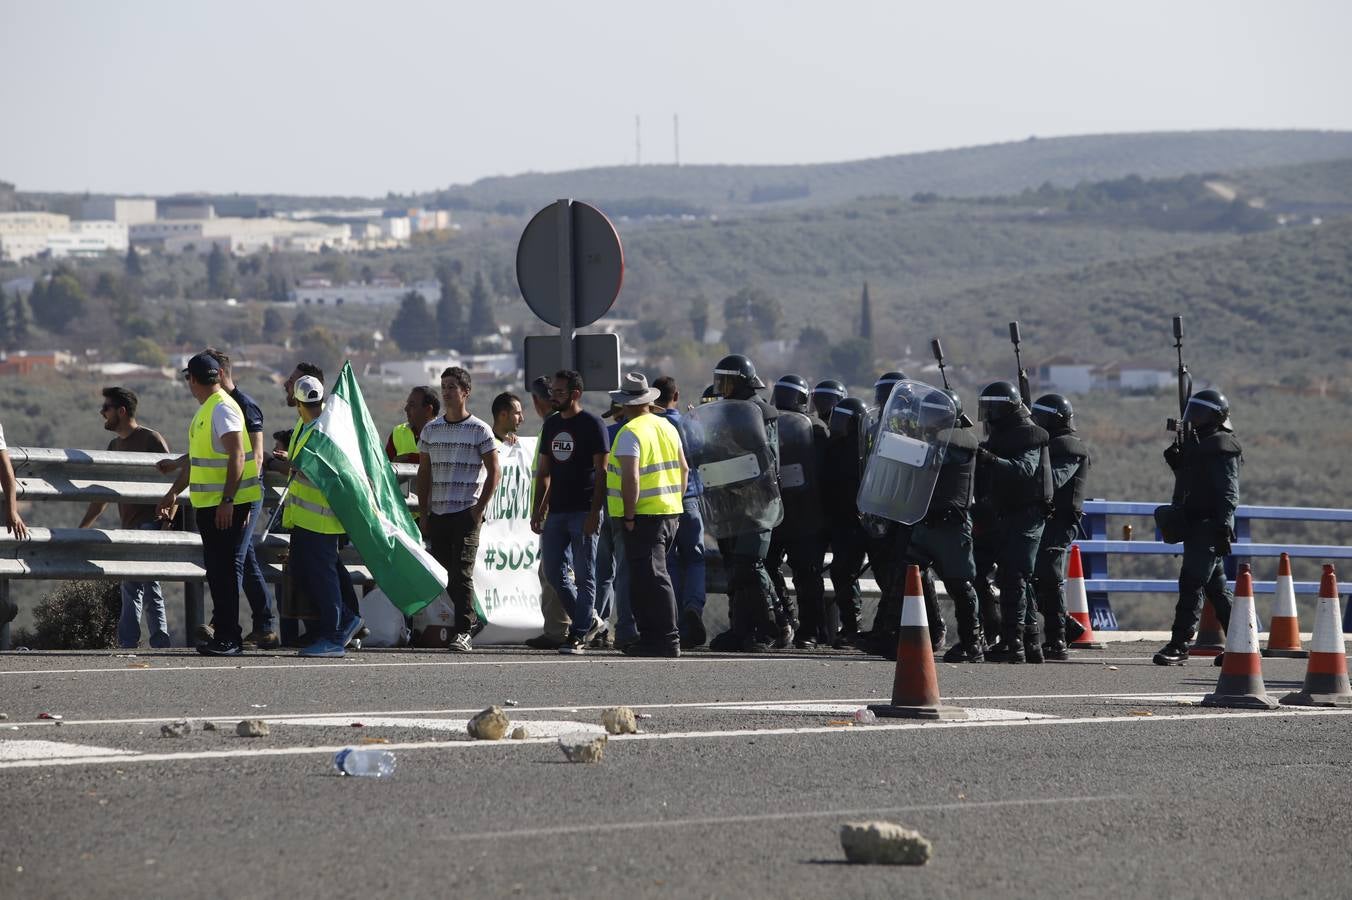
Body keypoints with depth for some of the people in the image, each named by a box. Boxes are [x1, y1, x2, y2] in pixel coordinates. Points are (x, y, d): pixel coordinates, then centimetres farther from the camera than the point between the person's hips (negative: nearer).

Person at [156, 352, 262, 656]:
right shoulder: (205, 411, 18)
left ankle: (228, 639, -9)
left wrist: (227, 501, -26)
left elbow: (237, 457, -21)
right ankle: (225, 635, 15)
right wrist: (173, 494, 33)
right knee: (216, 569, 11)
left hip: (227, 505, -10)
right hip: (208, 504, 10)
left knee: (225, 568, -9)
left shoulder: (223, 409, -13)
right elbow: (195, 459, 29)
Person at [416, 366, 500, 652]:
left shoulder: (479, 430, -1)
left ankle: (463, 632, -13)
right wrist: (423, 513, 10)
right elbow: (424, 473, 16)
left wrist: (480, 508, -7)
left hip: (467, 513, -5)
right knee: (442, 576, 4)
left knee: (462, 574, -12)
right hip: (437, 514, 5)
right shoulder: (430, 429, 13)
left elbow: (494, 472, 0)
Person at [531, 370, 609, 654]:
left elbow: (601, 472, -10)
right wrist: (537, 510, 10)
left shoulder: (592, 425, -5)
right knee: (553, 572, 5)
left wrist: (594, 513, -17)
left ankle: (578, 635, -2)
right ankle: (590, 620, 18)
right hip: (556, 511, 7)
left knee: (584, 575, -3)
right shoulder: (551, 425, 15)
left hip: (583, 512, -7)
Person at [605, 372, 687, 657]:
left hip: (645, 515, -8)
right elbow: (684, 469, 17)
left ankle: (667, 639, -11)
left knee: (651, 577, -8)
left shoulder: (630, 433, -13)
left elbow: (631, 478, -21)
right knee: (650, 576, 16)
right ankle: (651, 636, 20)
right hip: (670, 513, 8)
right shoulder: (667, 427, 13)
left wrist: (629, 516, -16)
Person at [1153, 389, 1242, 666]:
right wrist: (1176, 460, 11)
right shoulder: (1198, 443, 18)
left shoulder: (1222, 446, -11)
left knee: (1192, 582, -13)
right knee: (1217, 587, 13)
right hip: (1196, 526, 10)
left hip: (1209, 526, -10)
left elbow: (1229, 492, -17)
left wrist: (1223, 525, -24)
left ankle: (1179, 645, -16)